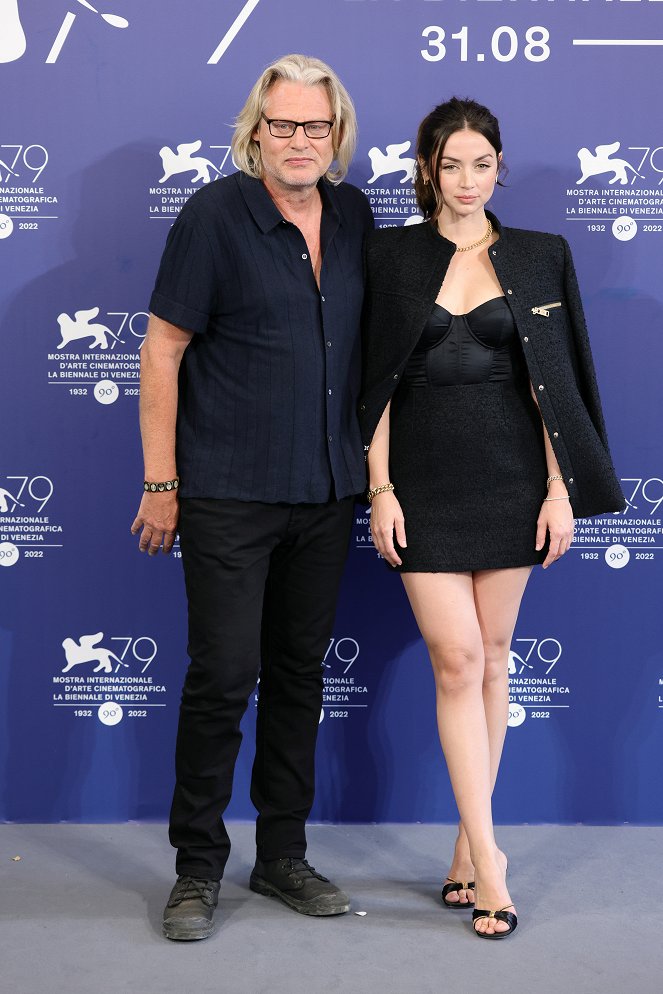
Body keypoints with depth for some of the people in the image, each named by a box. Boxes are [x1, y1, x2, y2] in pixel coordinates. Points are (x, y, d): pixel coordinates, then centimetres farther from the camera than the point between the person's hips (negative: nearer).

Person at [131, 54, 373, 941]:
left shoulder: (355, 217, 7)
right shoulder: (216, 214, -8)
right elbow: (161, 351, -8)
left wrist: (369, 466, 11)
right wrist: (160, 483, -10)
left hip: (327, 491, 5)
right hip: (229, 493, -5)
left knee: (300, 671, 12)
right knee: (223, 674, -2)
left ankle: (283, 856, 26)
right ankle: (198, 867, 15)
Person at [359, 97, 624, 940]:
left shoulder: (539, 258, 6)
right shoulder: (390, 257, 4)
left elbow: (553, 382, 3)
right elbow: (376, 383, 2)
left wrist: (560, 488, -3)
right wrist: (380, 489, -5)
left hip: (509, 480, 1)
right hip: (424, 481, -1)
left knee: (491, 659, 6)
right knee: (457, 658, -6)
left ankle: (468, 843, 19)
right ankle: (487, 856, 1)